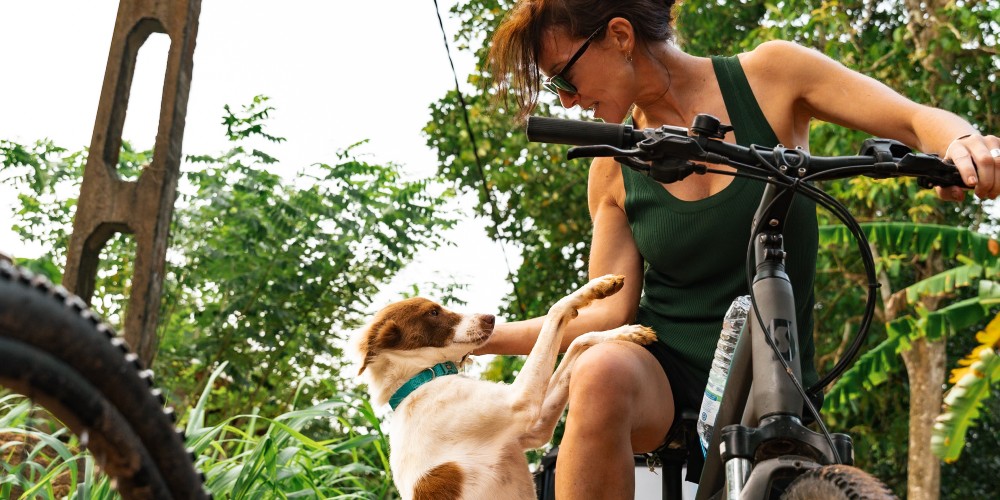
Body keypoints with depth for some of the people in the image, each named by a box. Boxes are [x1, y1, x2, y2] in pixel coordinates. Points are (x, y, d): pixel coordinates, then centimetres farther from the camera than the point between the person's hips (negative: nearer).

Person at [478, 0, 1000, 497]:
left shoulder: (770, 74, -2)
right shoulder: (614, 168, 2)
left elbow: (920, 121, -5)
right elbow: (610, 311, 0)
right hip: (662, 373, 0)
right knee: (601, 373, -34)